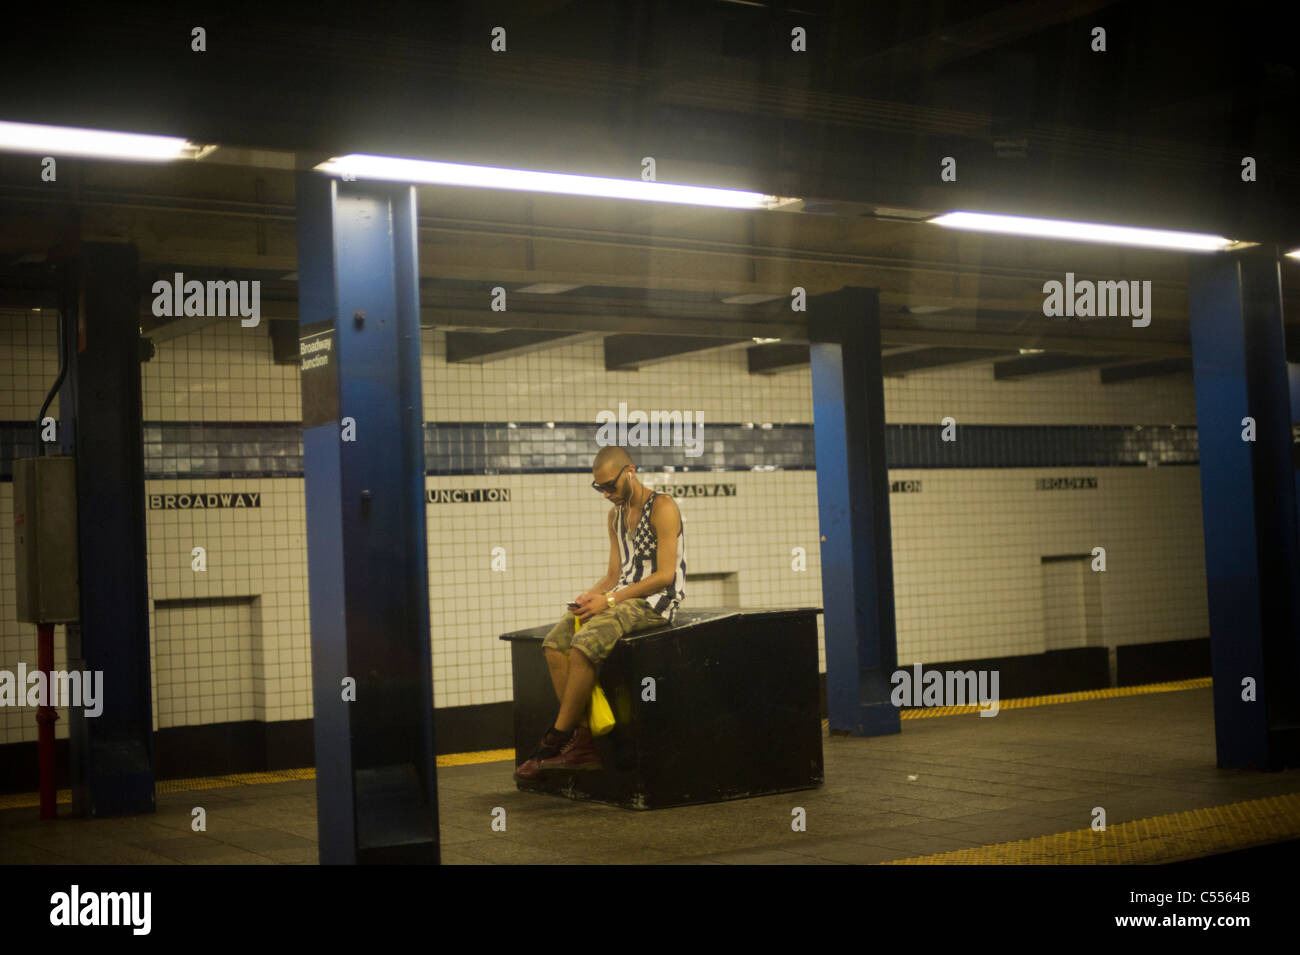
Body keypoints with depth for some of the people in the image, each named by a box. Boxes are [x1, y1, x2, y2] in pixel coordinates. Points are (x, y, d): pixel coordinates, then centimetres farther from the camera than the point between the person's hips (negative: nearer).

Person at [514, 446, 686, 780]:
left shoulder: (662, 507, -7)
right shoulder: (615, 515, 18)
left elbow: (665, 575, -14)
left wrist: (610, 599, -18)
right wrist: (592, 595, -4)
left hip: (654, 603, -8)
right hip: (621, 598, 8)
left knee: (583, 645, -30)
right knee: (554, 643, -17)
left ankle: (556, 739, -19)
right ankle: (584, 741, -19)